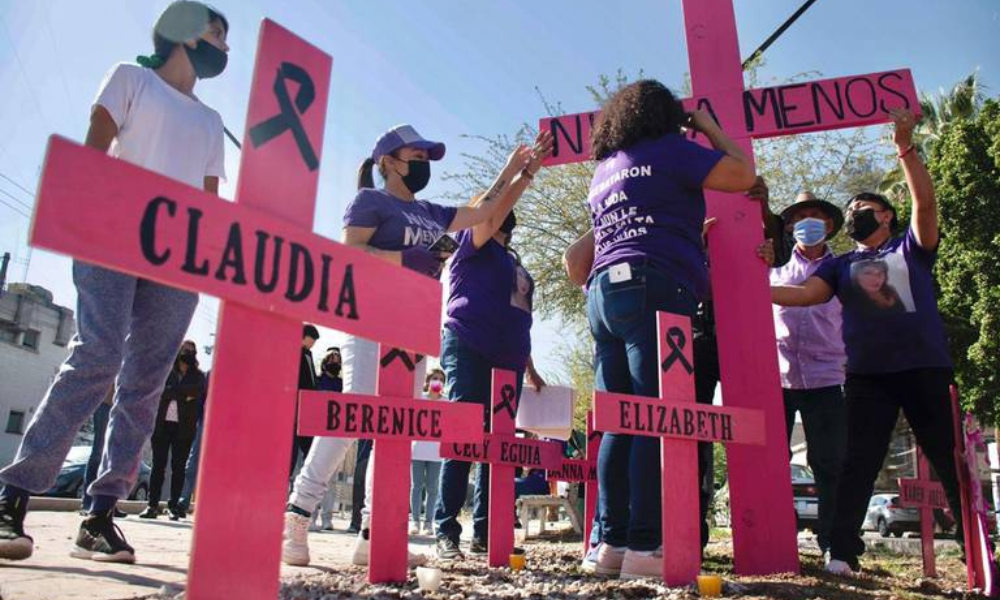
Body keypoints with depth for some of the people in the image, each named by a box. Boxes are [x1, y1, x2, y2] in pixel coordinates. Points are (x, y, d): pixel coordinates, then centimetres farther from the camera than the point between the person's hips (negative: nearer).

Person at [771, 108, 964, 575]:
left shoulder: (911, 248, 12)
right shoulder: (841, 265, 16)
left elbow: (925, 203, -6)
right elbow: (804, 294, 1)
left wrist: (905, 148, -15)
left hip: (926, 368, -1)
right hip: (868, 375, 1)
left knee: (951, 460, 6)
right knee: (858, 463, -2)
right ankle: (842, 551, -2)